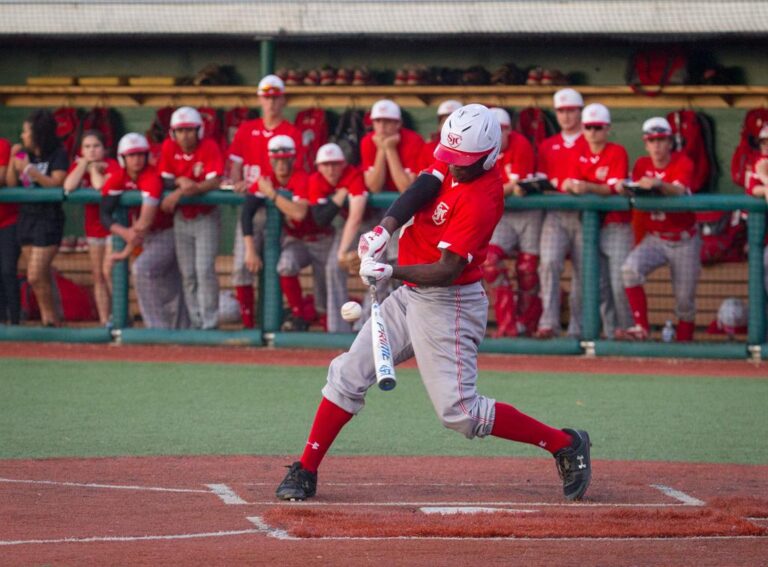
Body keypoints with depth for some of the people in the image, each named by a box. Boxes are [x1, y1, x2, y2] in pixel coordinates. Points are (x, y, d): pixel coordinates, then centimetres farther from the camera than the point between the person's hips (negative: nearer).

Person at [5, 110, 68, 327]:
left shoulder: (58, 155, -8)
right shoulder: (25, 154, 8)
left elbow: (56, 183, -19)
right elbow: (11, 184, 7)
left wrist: (28, 169, -19)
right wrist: (13, 159, -4)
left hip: (48, 219, -7)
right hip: (26, 217, 7)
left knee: (35, 276, -12)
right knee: (42, 276, 11)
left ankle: (51, 319, 1)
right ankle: (49, 318, 18)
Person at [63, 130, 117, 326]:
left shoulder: (111, 165, -14)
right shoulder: (78, 166, 0)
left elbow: (100, 186, -33)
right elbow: (68, 187, -20)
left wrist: (93, 167, -16)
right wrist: (85, 163, -15)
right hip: (93, 227, 6)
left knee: (109, 272, -16)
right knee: (98, 276, 8)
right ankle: (104, 321, 14)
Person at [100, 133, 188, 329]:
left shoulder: (152, 178, -27)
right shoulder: (116, 177, -8)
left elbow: (145, 221, -31)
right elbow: (104, 214, -14)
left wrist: (127, 252, -27)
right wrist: (124, 232, -33)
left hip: (166, 234, -6)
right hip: (147, 238, 6)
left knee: (142, 269, -25)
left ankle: (156, 326, -20)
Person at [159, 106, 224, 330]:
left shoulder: (209, 147, -17)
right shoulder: (169, 147, -5)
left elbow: (214, 182, -26)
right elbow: (165, 180, -1)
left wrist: (180, 192, -30)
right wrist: (180, 181, -22)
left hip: (206, 216, -4)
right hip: (182, 217, 4)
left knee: (205, 270, -12)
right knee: (187, 273, 6)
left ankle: (210, 322, -8)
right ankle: (195, 322, 15)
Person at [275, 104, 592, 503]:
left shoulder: (480, 200, -24)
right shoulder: (450, 165, 1)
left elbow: (447, 271, -27)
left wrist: (391, 271, -37)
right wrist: (384, 229, -28)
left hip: (448, 304, -9)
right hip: (411, 296, 9)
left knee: (459, 412, -11)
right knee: (348, 375, 5)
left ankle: (565, 445, 0)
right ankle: (306, 471, 11)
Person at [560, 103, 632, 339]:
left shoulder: (617, 152, -4)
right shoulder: (581, 156, 11)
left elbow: (614, 188, -16)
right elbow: (568, 183, -1)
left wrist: (589, 187, -31)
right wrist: (571, 185, -25)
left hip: (617, 225, -5)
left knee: (619, 284, -11)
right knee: (599, 285, 3)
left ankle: (626, 330, -2)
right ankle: (610, 332, 9)